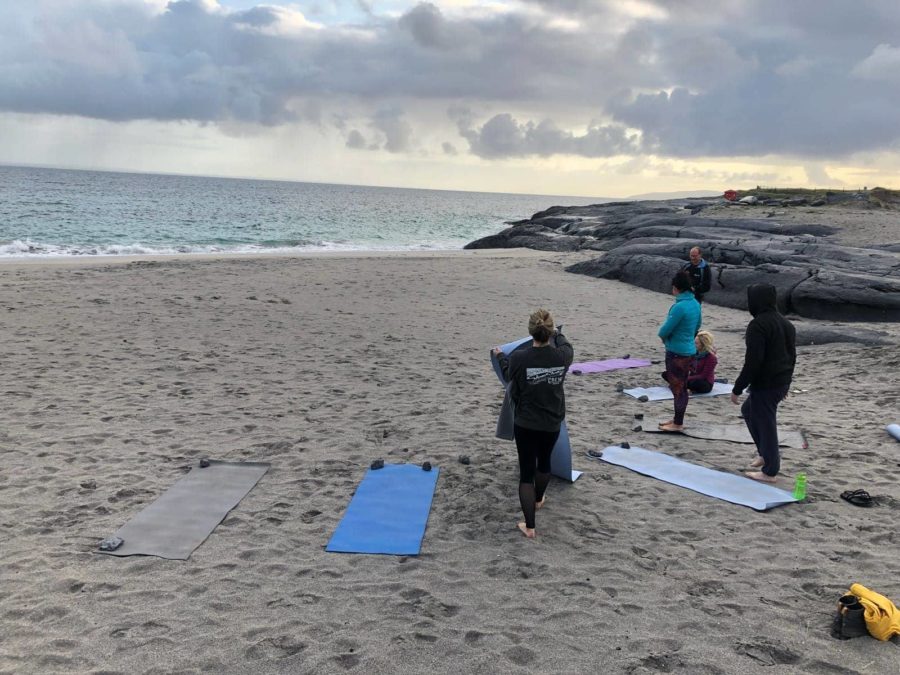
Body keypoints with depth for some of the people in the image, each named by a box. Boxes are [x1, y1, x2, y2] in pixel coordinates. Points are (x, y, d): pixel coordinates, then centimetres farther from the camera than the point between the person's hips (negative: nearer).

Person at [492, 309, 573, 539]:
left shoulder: (519, 358, -19)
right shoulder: (562, 356, -12)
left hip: (525, 424, -3)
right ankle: (538, 500, 52)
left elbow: (509, 376, 4)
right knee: (544, 461, 27)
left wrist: (500, 356, 23)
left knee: (526, 472, 5)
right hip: (552, 423, 3)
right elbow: (567, 347, 14)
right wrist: (556, 334, 35)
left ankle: (529, 527, 3)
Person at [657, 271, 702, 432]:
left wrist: (662, 336, 1)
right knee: (681, 387, 18)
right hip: (689, 350, 9)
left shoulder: (679, 307, -24)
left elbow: (665, 330, -20)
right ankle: (677, 419, 29)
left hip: (677, 352, -9)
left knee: (677, 388, 2)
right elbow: (698, 325, 19)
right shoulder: (695, 303, 4)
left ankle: (678, 424, 11)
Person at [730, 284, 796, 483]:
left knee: (765, 423, 1)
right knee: (748, 410, 26)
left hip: (764, 384, -10)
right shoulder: (786, 323, 12)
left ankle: (770, 471, 11)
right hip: (781, 383, 10)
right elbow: (792, 356, 19)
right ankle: (767, 455, 30)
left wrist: (737, 388, -17)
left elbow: (753, 361, -23)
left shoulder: (758, 325, -18)